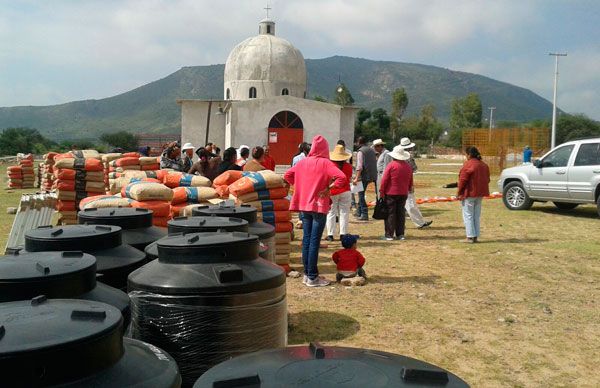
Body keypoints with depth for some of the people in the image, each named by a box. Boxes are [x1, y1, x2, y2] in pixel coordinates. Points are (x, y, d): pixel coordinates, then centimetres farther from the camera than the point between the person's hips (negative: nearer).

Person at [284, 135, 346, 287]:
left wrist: (301, 186, 12)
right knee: (314, 241, -3)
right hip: (319, 206, -5)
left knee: (306, 239, 12)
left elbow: (287, 175, 13)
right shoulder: (325, 163, -9)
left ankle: (307, 274, 19)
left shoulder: (303, 162, 5)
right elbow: (342, 178, -21)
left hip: (304, 205, 5)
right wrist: (328, 188, -11)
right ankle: (312, 277, 1)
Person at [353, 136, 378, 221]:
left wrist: (357, 178, -22)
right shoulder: (372, 150, 13)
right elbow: (375, 162, 15)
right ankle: (359, 212, 25)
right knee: (361, 193, 19)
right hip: (373, 175, 8)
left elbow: (359, 166, -19)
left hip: (364, 176, -8)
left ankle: (364, 214, -3)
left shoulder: (360, 151, -11)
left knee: (361, 194, 0)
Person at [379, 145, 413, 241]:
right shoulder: (408, 166, 7)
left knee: (390, 214, -1)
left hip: (391, 193, -5)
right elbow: (410, 182, 14)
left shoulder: (391, 165, -11)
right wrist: (408, 190, 25)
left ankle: (389, 235, 0)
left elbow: (384, 180, -12)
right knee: (401, 213, 11)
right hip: (403, 194, 5)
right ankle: (400, 234, 13)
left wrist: (382, 192, -5)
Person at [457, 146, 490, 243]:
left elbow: (463, 180, -16)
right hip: (480, 193, 8)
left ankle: (470, 237, -2)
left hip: (469, 193, -8)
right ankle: (476, 236, 16)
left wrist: (459, 192, -8)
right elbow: (487, 179, 15)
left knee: (468, 215, 0)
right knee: (476, 216, 14)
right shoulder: (484, 165, 11)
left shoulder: (468, 164, -15)